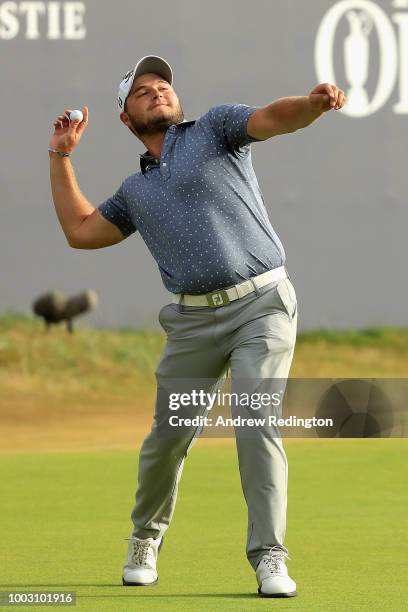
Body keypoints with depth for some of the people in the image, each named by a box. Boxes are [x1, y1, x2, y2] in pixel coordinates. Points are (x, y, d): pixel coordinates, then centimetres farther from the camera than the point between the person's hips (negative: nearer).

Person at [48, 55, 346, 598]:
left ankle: (269, 559, -14)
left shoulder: (215, 129, 9)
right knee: (169, 437, 7)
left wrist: (314, 103, -31)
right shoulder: (135, 191, 22)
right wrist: (61, 156, 25)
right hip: (194, 322, 4)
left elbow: (275, 117, -8)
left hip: (262, 307, -4)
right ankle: (146, 537, 32)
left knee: (257, 427, -17)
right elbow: (80, 231, 23)